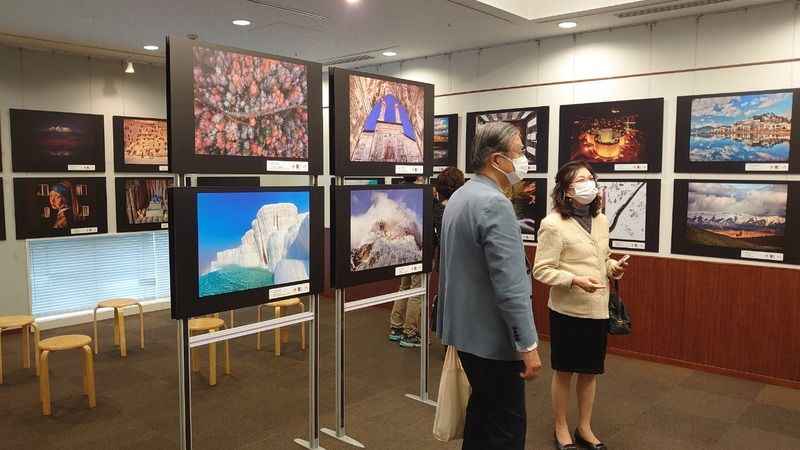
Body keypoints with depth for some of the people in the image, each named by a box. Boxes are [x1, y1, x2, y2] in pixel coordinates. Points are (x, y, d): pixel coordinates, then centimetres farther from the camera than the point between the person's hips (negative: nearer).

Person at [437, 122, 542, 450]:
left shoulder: (459, 197, 9)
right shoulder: (495, 204, -22)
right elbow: (509, 285, -25)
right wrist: (528, 345, -18)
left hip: (467, 330, 9)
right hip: (494, 338, -9)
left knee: (481, 410, 22)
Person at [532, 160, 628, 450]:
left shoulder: (601, 220, 7)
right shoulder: (553, 224, -15)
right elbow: (541, 270, -15)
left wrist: (613, 267, -2)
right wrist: (575, 280, -26)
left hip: (598, 309, 6)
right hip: (567, 310, -6)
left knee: (590, 371, 16)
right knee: (564, 372, 9)